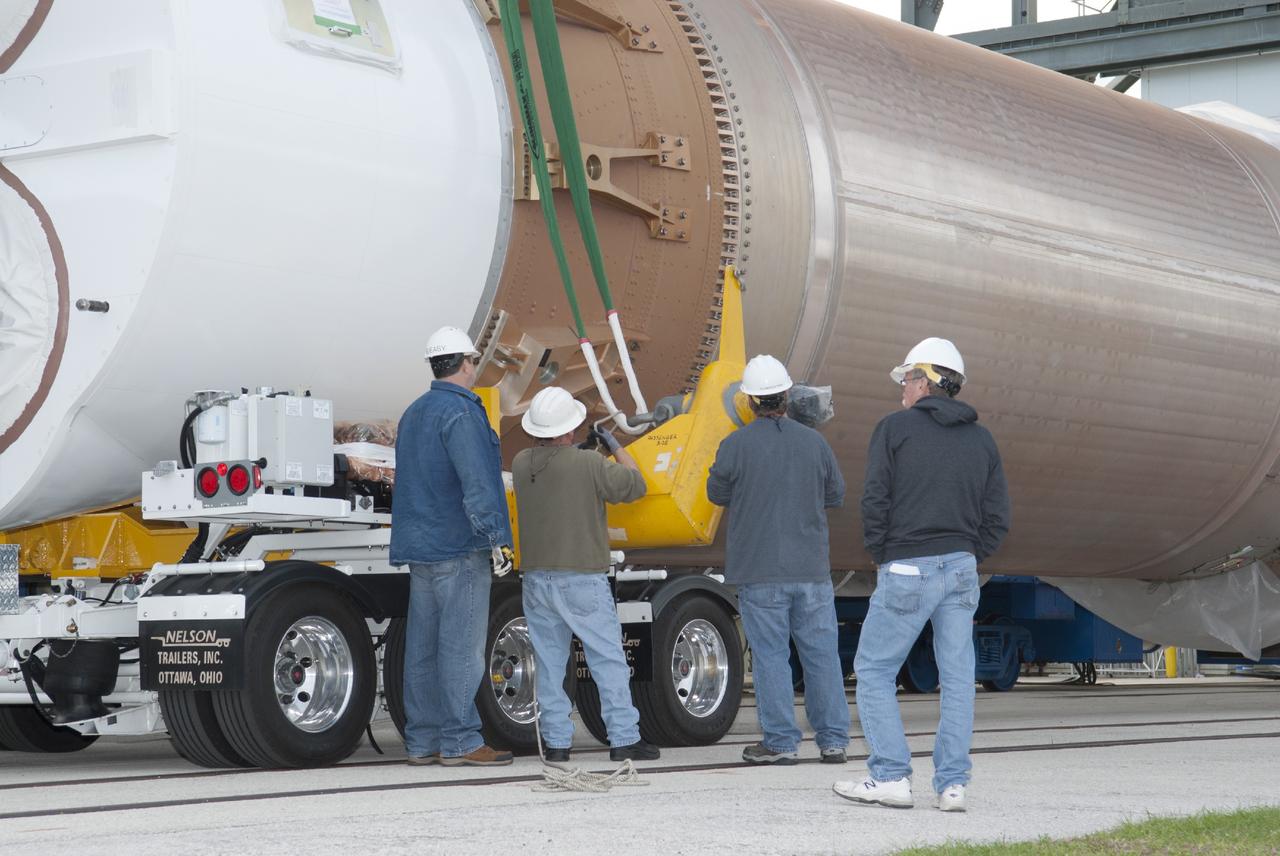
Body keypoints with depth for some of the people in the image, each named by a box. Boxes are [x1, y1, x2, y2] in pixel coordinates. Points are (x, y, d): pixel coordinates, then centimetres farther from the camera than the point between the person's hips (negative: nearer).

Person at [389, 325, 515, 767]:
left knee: (422, 647, 9)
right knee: (461, 646, -7)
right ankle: (459, 741, -7)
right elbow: (476, 484, -20)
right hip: (459, 548, -9)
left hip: (419, 548, 9)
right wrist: (497, 539, -20)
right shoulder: (461, 413, -12)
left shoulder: (413, 413, 18)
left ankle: (422, 741, 11)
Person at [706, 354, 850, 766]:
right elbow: (836, 495, 12)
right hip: (811, 568, 3)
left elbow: (717, 493, 5)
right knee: (821, 651, 9)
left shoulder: (735, 445, -9)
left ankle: (780, 742, 3)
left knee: (770, 654, 2)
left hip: (760, 570, -3)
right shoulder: (814, 442, 1)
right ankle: (833, 740, 12)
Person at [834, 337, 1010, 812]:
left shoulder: (896, 428, -2)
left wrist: (882, 556, 3)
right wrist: (968, 559, 14)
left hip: (907, 571, -5)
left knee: (874, 670, 5)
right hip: (962, 568, 5)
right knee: (957, 676, 6)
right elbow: (997, 517, 10)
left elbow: (875, 500, -7)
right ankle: (951, 784, 4)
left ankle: (891, 776, -1)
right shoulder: (981, 439, 12)